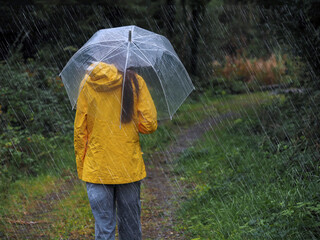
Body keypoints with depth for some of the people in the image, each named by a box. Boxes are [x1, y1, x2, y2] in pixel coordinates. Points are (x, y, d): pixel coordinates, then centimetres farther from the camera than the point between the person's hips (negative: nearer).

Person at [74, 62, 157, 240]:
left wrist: (81, 167, 10)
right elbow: (149, 125, -9)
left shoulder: (87, 84, -1)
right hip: (129, 168, -1)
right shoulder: (135, 82, -6)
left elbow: (80, 130, 2)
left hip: (96, 169, 1)